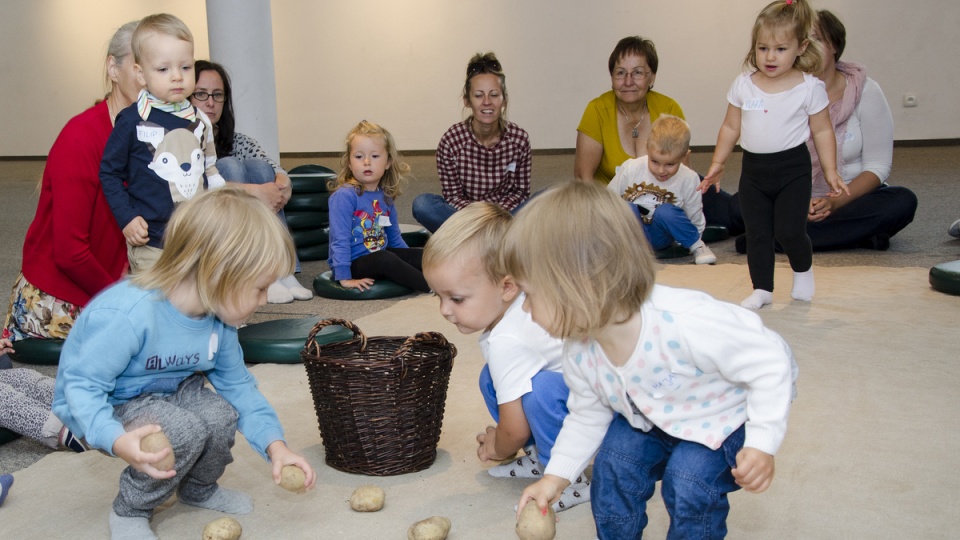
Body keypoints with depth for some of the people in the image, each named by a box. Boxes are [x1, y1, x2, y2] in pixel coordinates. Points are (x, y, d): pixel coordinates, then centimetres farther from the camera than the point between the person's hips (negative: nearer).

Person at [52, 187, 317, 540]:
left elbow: (237, 385, -3)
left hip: (166, 393, 7)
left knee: (221, 416, -19)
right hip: (107, 406, -6)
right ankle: (130, 511, -1)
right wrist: (117, 439, -49)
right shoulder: (127, 315, -37)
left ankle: (199, 489, 15)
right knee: (184, 430, -30)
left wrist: (274, 444, -14)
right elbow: (83, 386, -31)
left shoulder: (219, 319, -12)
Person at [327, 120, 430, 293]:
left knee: (422, 256, -2)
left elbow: (394, 237, 19)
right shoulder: (345, 196, -16)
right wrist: (344, 278, -24)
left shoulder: (385, 196, 7)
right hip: (354, 264, -9)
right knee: (385, 259, -33)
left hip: (380, 255, 9)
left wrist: (411, 263, 20)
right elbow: (340, 240, -20)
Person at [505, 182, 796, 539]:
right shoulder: (580, 356, -18)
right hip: (652, 421, 6)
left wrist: (763, 443, -33)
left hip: (724, 418, -6)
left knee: (688, 478, -23)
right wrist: (557, 475, -2)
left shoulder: (685, 324, -42)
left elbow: (772, 361, -31)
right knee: (615, 459, -8)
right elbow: (586, 417, 2)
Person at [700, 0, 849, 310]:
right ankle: (762, 289, 19)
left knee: (788, 230, -9)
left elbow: (822, 132, 0)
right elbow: (731, 127, 10)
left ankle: (803, 269, 22)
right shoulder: (743, 86, 1)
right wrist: (717, 165, 10)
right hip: (753, 170, 3)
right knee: (756, 233, 6)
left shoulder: (809, 87, -6)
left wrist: (830, 172, -3)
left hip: (793, 169, -3)